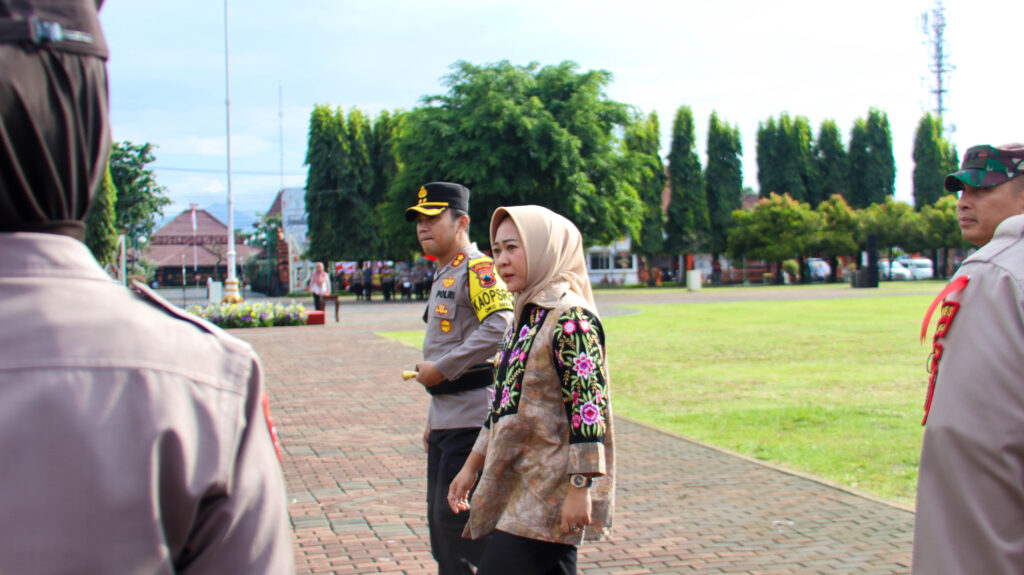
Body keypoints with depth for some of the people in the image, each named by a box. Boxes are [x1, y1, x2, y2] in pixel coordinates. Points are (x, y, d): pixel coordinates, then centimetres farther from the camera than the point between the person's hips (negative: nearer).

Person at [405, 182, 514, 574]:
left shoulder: (477, 268, -12)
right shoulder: (444, 275, 19)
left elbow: (498, 327, -27)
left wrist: (440, 368, -20)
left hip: (470, 417, -10)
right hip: (446, 419, 10)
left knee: (456, 514, -9)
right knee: (440, 517, 14)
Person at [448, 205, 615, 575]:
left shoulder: (569, 318, -15)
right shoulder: (525, 317, 13)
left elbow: (589, 407, -20)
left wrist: (579, 488, -22)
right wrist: (472, 466, 22)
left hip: (547, 496, -9)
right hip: (518, 487, 9)